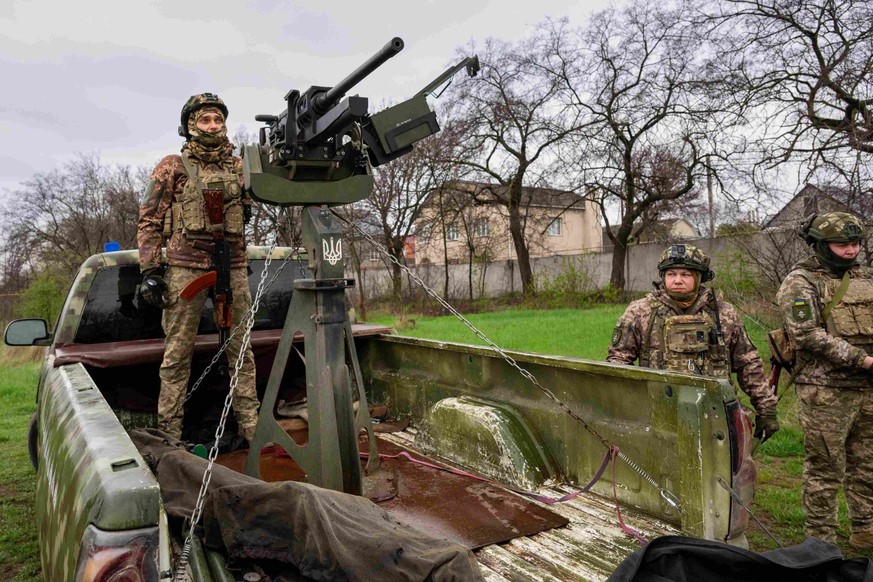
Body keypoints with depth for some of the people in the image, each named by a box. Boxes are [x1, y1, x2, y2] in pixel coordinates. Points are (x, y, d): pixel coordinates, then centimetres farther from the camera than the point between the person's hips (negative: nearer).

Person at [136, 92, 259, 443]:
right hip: (186, 266, -3)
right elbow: (148, 221, 2)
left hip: (233, 266, 4)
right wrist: (150, 270, -7)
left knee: (241, 348, 5)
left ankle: (251, 426, 12)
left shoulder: (238, 167, 15)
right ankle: (169, 433, 8)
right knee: (178, 352, 0)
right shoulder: (172, 167, 4)